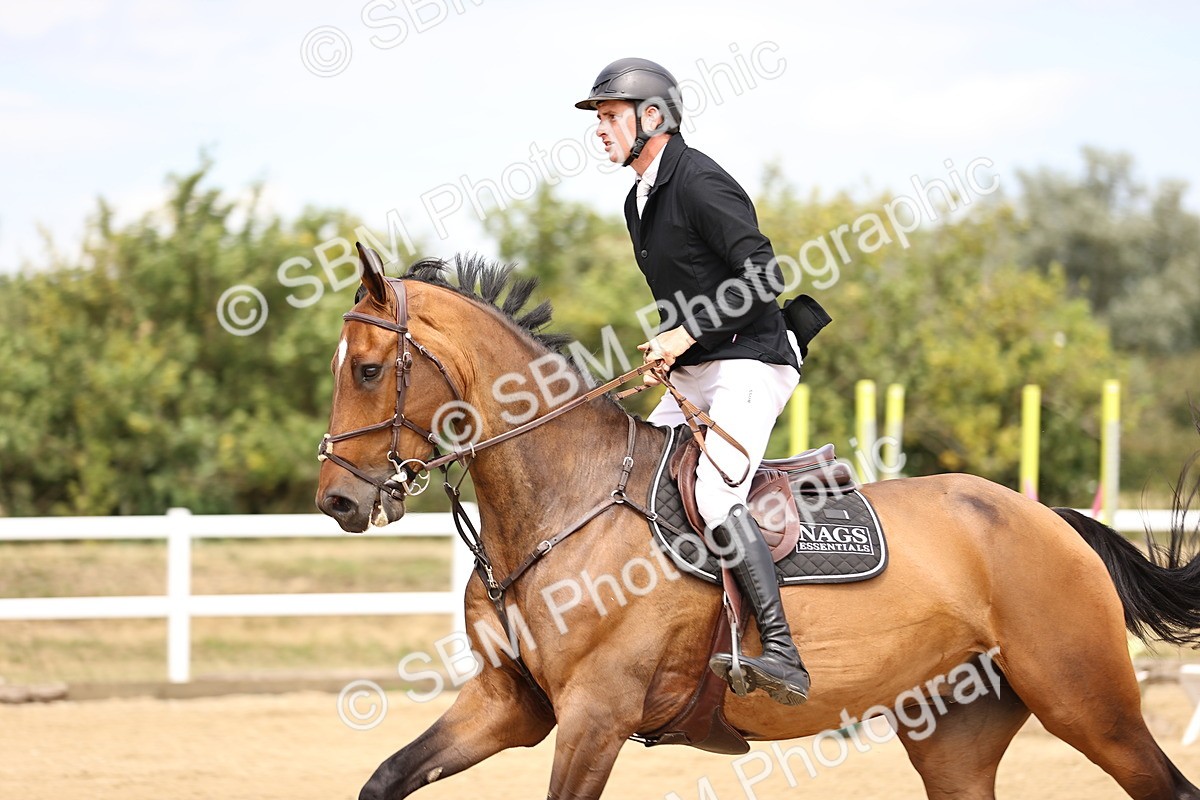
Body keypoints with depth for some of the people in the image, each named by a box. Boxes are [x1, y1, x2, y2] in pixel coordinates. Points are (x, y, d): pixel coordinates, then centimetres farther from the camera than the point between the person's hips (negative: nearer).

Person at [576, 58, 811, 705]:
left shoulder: (701, 184, -14)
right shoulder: (640, 202, 17)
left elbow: (763, 276, -21)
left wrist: (689, 332, -22)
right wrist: (667, 348, 9)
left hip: (748, 366, -11)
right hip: (692, 378, 11)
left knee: (713, 494, -27)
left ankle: (782, 655, -34)